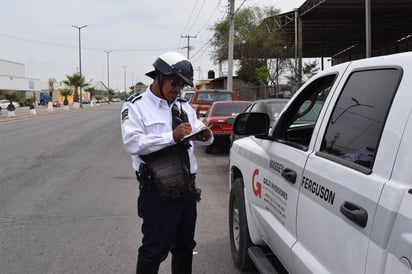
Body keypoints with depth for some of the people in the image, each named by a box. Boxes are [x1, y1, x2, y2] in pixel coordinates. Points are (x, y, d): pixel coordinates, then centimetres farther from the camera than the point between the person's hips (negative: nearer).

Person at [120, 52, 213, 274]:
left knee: (184, 247, 19)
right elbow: (132, 144, -19)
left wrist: (205, 136, -14)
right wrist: (172, 136, -25)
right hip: (157, 193, -6)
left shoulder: (183, 107, 13)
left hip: (187, 189, 7)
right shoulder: (136, 106, -5)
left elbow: (200, 135, 10)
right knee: (154, 250, 1)